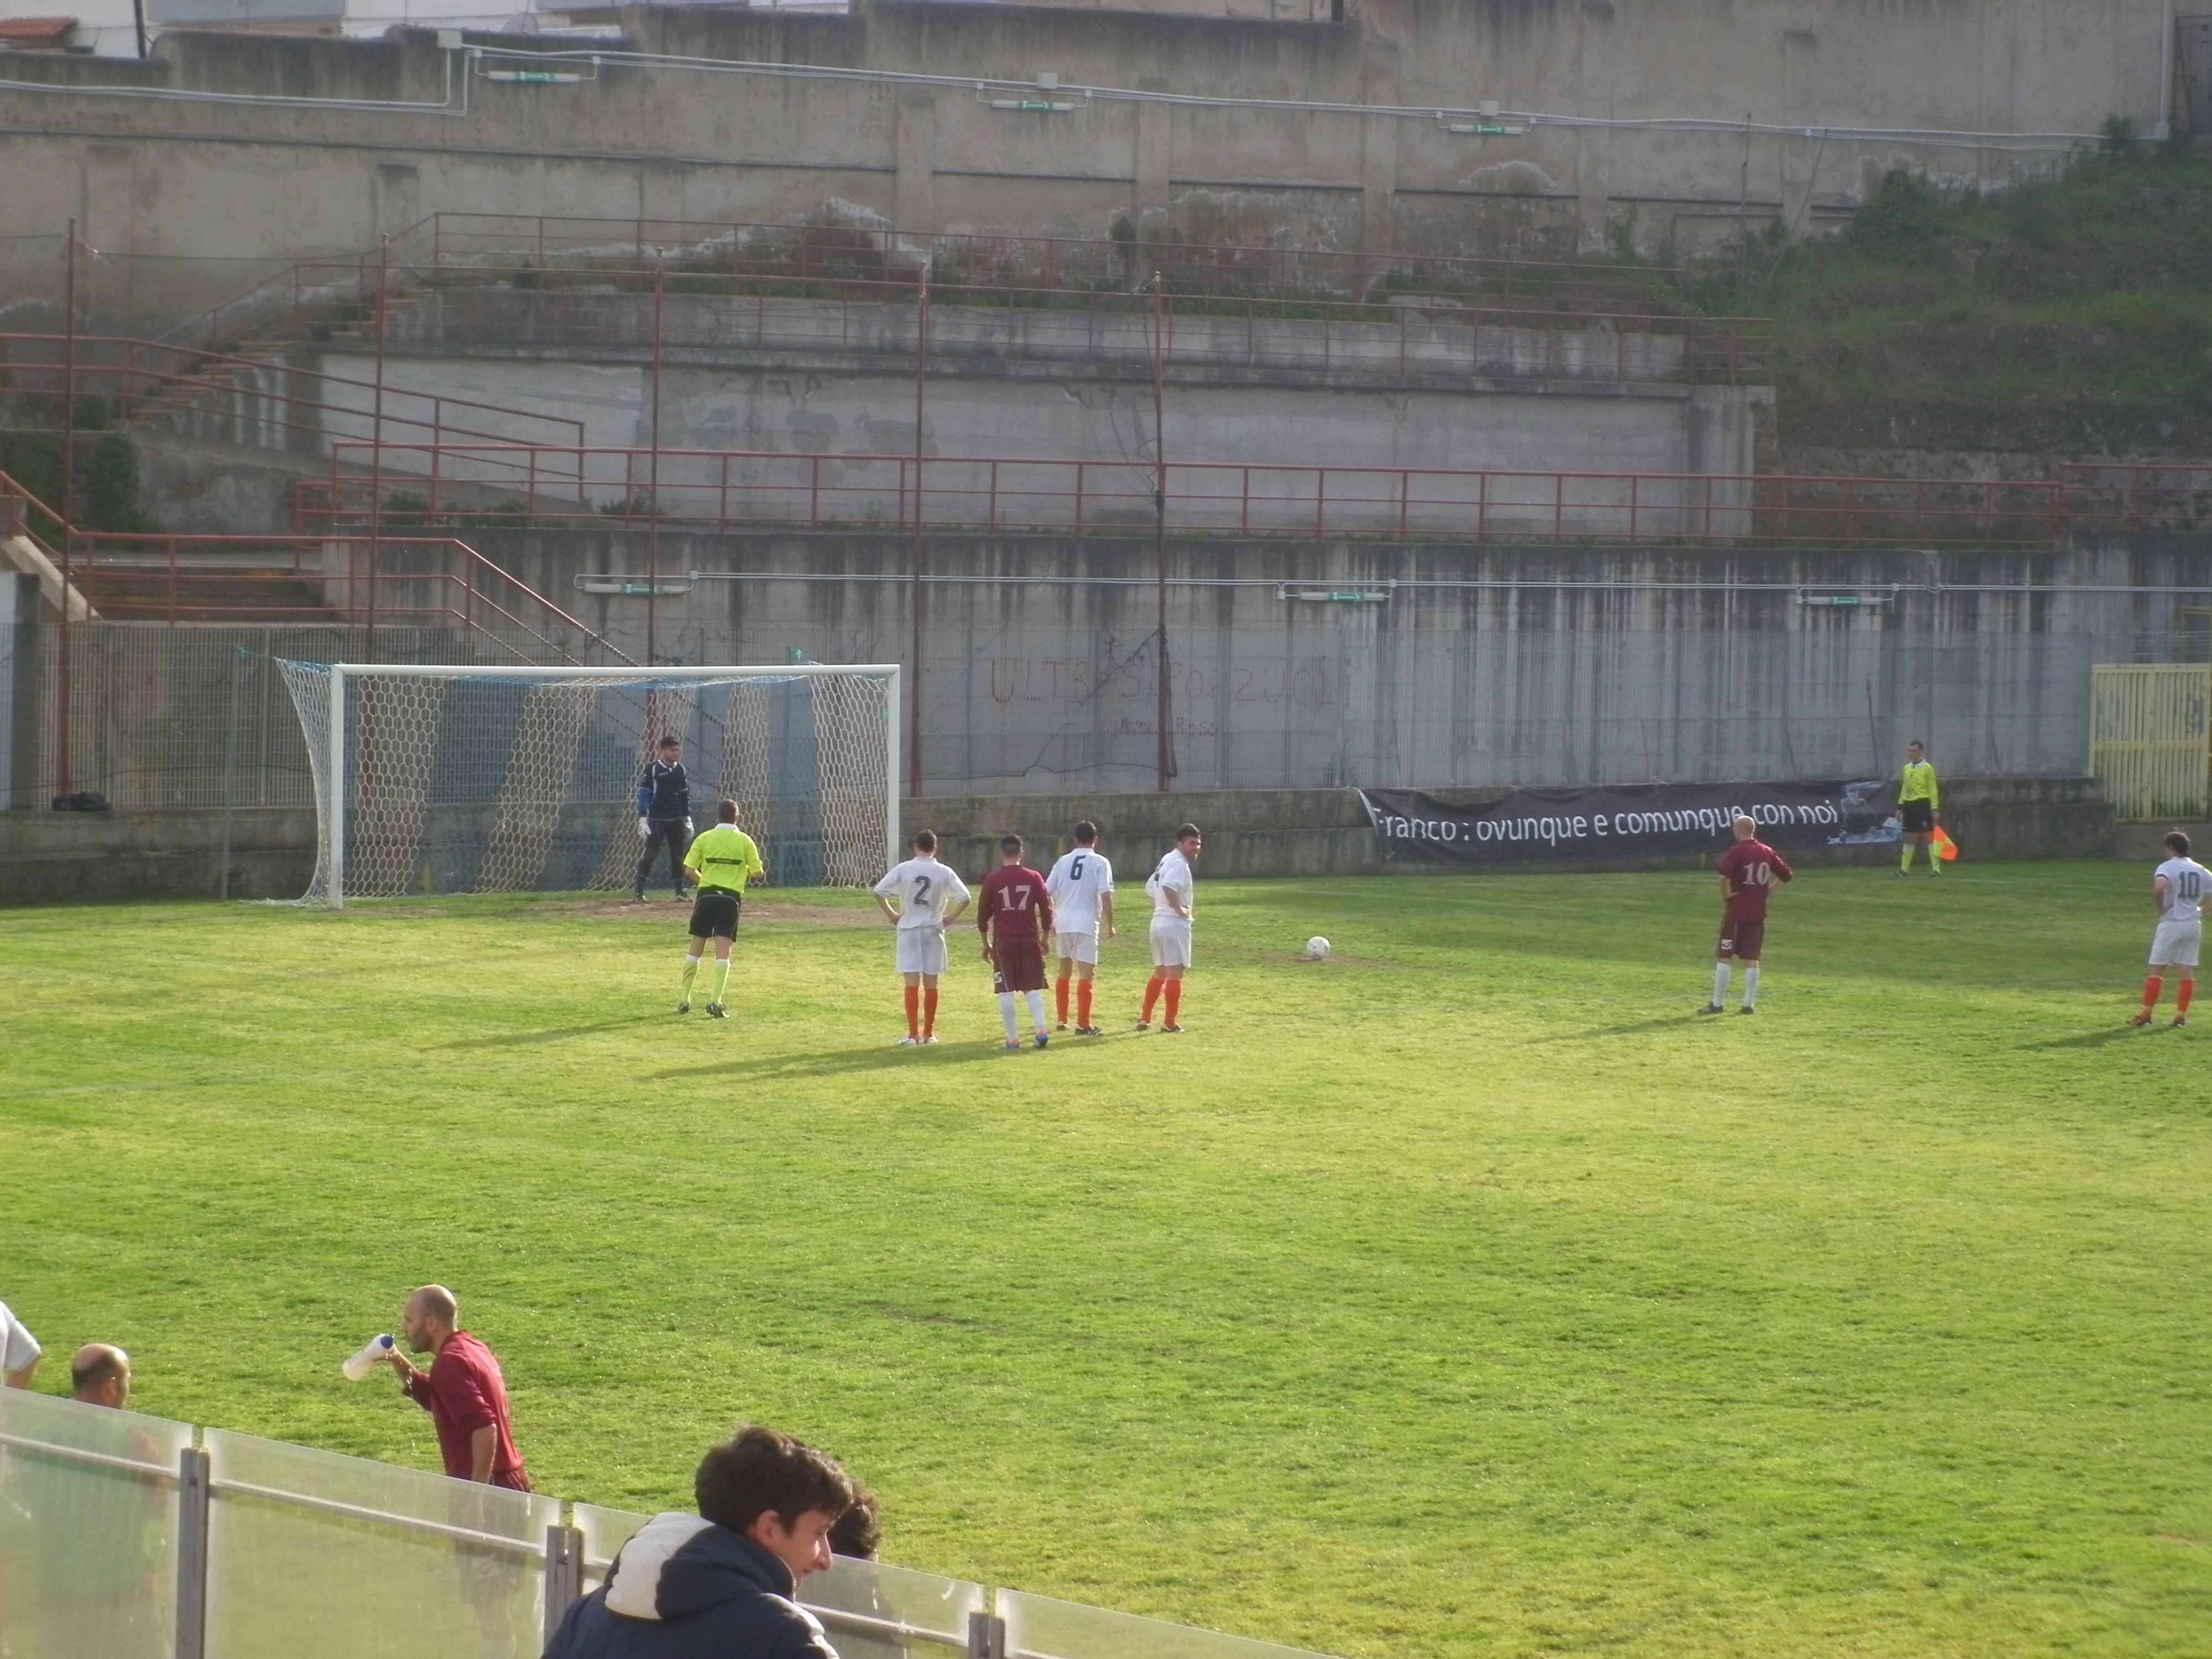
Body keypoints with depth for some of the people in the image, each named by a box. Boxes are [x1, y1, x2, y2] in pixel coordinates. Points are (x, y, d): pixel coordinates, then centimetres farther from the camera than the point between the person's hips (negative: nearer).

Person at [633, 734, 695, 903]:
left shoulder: (680, 770, 10)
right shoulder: (652, 769, -6)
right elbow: (643, 794, -7)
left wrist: (687, 819, 13)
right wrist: (643, 819, -13)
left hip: (677, 820, 5)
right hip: (657, 819, -5)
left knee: (678, 854, 6)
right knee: (651, 853, -9)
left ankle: (680, 890, 12)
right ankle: (638, 888, -4)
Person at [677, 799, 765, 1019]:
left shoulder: (704, 839, 2)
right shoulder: (744, 841, -1)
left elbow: (690, 870, 0)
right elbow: (757, 873, 0)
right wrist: (747, 874, 23)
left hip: (706, 895, 2)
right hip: (731, 898, -1)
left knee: (696, 948, 12)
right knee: (723, 950, -4)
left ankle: (685, 1000, 16)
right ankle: (715, 1001, -16)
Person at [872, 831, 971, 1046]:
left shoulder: (903, 869, -4)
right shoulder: (944, 872, -3)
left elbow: (879, 893, -9)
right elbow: (964, 898, -7)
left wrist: (891, 915, 2)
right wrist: (950, 917, 4)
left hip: (909, 929, -1)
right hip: (933, 929, 1)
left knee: (912, 982, -2)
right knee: (930, 982, 7)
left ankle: (913, 1034, -6)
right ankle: (929, 1033, 11)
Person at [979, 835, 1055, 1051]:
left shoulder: (992, 880, -2)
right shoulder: (1034, 878, 2)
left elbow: (983, 913, 2)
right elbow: (1046, 909, 3)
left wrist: (985, 943, 12)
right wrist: (1045, 938, 16)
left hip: (1003, 941, -2)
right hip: (1029, 939, 2)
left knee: (1006, 991, 2)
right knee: (1032, 989, 9)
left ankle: (1012, 1039, 0)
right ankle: (1040, 1029, -8)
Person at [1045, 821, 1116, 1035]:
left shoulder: (1064, 861, 10)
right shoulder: (1100, 863, -3)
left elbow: (1046, 893, 10)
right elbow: (1106, 895, -11)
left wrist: (1050, 921, 20)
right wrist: (1110, 925, -3)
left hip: (1062, 922, 5)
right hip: (1086, 923, -5)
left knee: (1064, 970, 18)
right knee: (1086, 973, -4)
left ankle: (1062, 1020, 23)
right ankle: (1083, 1024, -9)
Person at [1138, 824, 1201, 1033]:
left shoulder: (1167, 860, 16)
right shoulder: (1179, 864, -14)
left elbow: (1151, 886, 26)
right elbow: (1168, 886, -32)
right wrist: (1178, 908, -21)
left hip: (1158, 921, 10)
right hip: (1174, 923, -10)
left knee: (1160, 972, 18)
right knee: (1175, 973, -4)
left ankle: (1145, 1019, 19)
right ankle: (1170, 1023, -3)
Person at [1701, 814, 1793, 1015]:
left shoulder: (1736, 852, -10)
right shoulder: (1767, 852, 8)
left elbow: (1724, 875, -27)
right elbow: (1787, 875, 13)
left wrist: (1725, 896, -11)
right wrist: (1767, 891, 13)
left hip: (1736, 912, -5)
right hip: (1758, 913, 5)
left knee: (1723, 957, 1)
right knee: (1751, 959, 8)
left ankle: (1717, 1004, 0)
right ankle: (1749, 1005, 7)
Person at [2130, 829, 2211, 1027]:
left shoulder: (2167, 867, -10)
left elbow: (2159, 887, -31)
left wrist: (2160, 908, -16)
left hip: (2171, 923, -5)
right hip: (2194, 924, 5)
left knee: (2156, 969, 1)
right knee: (2186, 971, 7)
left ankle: (2146, 1014, 1)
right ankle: (2181, 1015, 6)